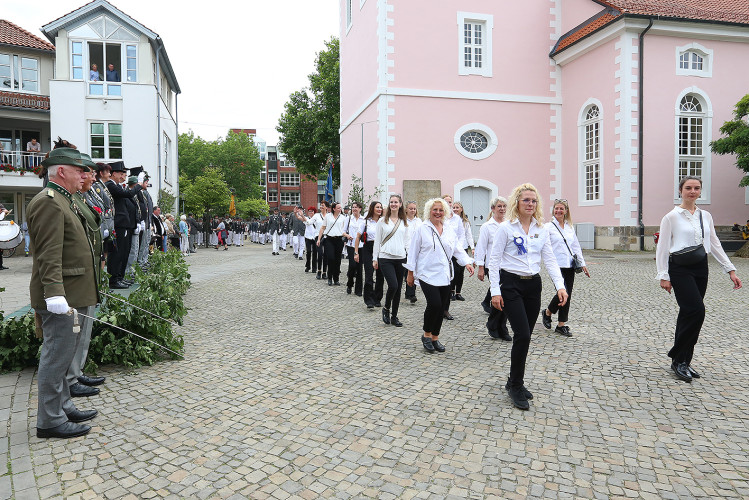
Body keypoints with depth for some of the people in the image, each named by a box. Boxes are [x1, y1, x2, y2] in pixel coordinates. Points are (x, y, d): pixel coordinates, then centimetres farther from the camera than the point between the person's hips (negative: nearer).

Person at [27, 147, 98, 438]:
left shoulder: (63, 201, 20)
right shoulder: (48, 202, -14)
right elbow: (48, 255, -24)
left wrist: (89, 287, 29)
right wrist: (55, 294, -30)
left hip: (72, 295, 11)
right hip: (61, 298, -11)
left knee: (62, 356, 18)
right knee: (56, 357, -3)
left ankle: (63, 408, 30)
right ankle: (50, 421, 7)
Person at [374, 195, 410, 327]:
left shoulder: (404, 222, 12)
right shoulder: (382, 221, 4)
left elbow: (407, 241, 12)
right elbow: (377, 240, 5)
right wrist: (375, 258, 2)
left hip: (400, 258, 3)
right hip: (385, 258, -3)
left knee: (398, 288, 6)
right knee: (393, 285, -17)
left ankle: (394, 316, 18)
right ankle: (386, 309, 10)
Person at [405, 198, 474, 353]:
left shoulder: (449, 231, 13)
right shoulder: (422, 229, -1)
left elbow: (458, 249, 12)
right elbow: (413, 252, 0)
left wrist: (467, 263, -6)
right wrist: (410, 273, -2)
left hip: (445, 276, 5)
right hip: (427, 275, -5)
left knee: (441, 308, 7)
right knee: (434, 304, -17)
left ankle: (435, 338, 22)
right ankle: (426, 335, 6)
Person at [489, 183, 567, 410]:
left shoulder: (542, 229, 8)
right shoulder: (506, 228, -6)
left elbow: (549, 259, 6)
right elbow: (494, 260, -6)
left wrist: (560, 285, -8)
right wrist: (495, 291, -11)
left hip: (533, 285, 5)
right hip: (511, 284, -5)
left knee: (524, 336, 9)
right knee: (522, 335, -11)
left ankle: (515, 382, 26)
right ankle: (516, 386, 5)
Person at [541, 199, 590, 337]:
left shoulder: (570, 227, 14)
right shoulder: (548, 227, -2)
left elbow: (576, 246, 19)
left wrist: (582, 263, 17)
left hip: (570, 265, 5)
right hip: (557, 265, -5)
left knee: (568, 295, 4)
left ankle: (561, 325, 13)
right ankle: (547, 313, 14)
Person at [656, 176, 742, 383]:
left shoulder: (706, 216, 12)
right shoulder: (672, 217, -4)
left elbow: (715, 245, 16)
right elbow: (662, 248, -5)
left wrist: (730, 270, 11)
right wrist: (663, 276, -9)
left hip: (700, 268, 6)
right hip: (680, 268, -6)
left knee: (690, 313, 8)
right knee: (696, 311, -15)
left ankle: (683, 361, 18)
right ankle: (679, 360, -1)